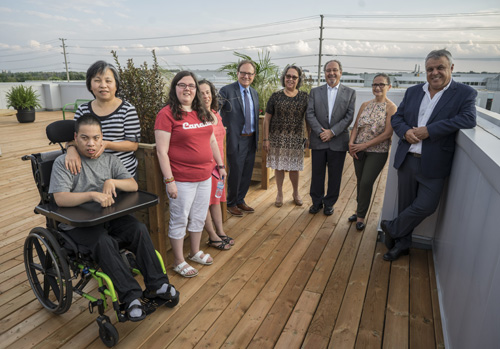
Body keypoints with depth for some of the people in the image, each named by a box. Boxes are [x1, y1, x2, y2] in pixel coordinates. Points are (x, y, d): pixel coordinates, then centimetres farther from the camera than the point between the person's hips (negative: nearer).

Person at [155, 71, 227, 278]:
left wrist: (220, 165, 16)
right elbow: (161, 151, -15)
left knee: (199, 217, 19)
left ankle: (195, 252, 39)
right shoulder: (167, 114, -12)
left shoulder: (202, 113, 9)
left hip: (205, 176, 7)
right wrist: (169, 180, -18)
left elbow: (212, 140, 17)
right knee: (179, 220, 7)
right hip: (182, 179, -7)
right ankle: (178, 262, 25)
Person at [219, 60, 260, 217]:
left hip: (251, 140, 7)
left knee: (247, 173, 15)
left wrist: (256, 137, 16)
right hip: (235, 140, -6)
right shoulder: (226, 91, -11)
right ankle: (231, 204, 25)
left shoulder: (254, 93, 12)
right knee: (235, 173, 5)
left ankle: (240, 200, 34)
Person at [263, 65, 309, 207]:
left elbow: (308, 118, 5)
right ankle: (279, 193, 27)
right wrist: (266, 139, -4)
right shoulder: (276, 96, 0)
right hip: (277, 138, 0)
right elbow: (267, 119, 0)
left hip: (296, 139, 0)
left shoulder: (304, 97, 2)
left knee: (294, 167, 8)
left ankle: (296, 193, 31)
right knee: (279, 166, 8)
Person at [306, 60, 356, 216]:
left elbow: (349, 116, -3)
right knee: (317, 173, 9)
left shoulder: (350, 93, 5)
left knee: (334, 176, 8)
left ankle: (329, 203, 24)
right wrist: (320, 132, -12)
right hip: (318, 140, 1)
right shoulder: (315, 91, 7)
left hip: (338, 141, -1)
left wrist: (332, 131, -13)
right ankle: (317, 202, 25)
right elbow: (309, 114, -1)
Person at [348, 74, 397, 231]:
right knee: (360, 182, 11)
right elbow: (356, 126, 9)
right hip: (359, 150, 4)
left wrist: (364, 145, -15)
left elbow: (387, 133, -13)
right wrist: (351, 143, -8)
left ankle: (361, 216, 12)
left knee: (366, 183, -5)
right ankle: (359, 210, 27)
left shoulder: (391, 107, -8)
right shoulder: (365, 105, 8)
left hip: (377, 151, -4)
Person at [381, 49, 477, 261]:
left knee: (425, 206, -4)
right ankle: (402, 243, 29)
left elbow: (468, 119, -16)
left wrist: (429, 130, -20)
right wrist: (405, 131, -10)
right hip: (407, 159, 3)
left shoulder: (465, 93, -1)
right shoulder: (413, 92, 12)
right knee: (405, 204, 12)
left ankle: (392, 228, 22)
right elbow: (396, 118, 12)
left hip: (433, 164, -3)